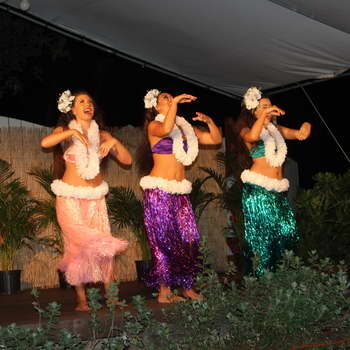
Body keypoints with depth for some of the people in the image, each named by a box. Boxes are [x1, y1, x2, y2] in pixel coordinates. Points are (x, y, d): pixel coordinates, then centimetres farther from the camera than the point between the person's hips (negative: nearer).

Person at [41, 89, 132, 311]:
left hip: (96, 198, 3)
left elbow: (127, 160, 4)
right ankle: (82, 300, -4)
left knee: (101, 246, -4)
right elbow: (45, 143, -20)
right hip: (70, 197, -3)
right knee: (79, 244, -12)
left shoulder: (102, 135, 10)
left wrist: (114, 142, -10)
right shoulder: (65, 131, 2)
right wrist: (71, 132, -25)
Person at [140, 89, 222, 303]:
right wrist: (176, 102, -22)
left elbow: (216, 139, 16)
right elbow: (166, 129, -25)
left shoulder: (185, 127, 18)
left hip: (180, 192, 6)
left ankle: (187, 287, 8)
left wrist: (209, 121, 0)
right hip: (159, 191, -6)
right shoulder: (154, 126, 0)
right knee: (164, 239, -6)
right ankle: (164, 291, -1)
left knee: (189, 238, 0)